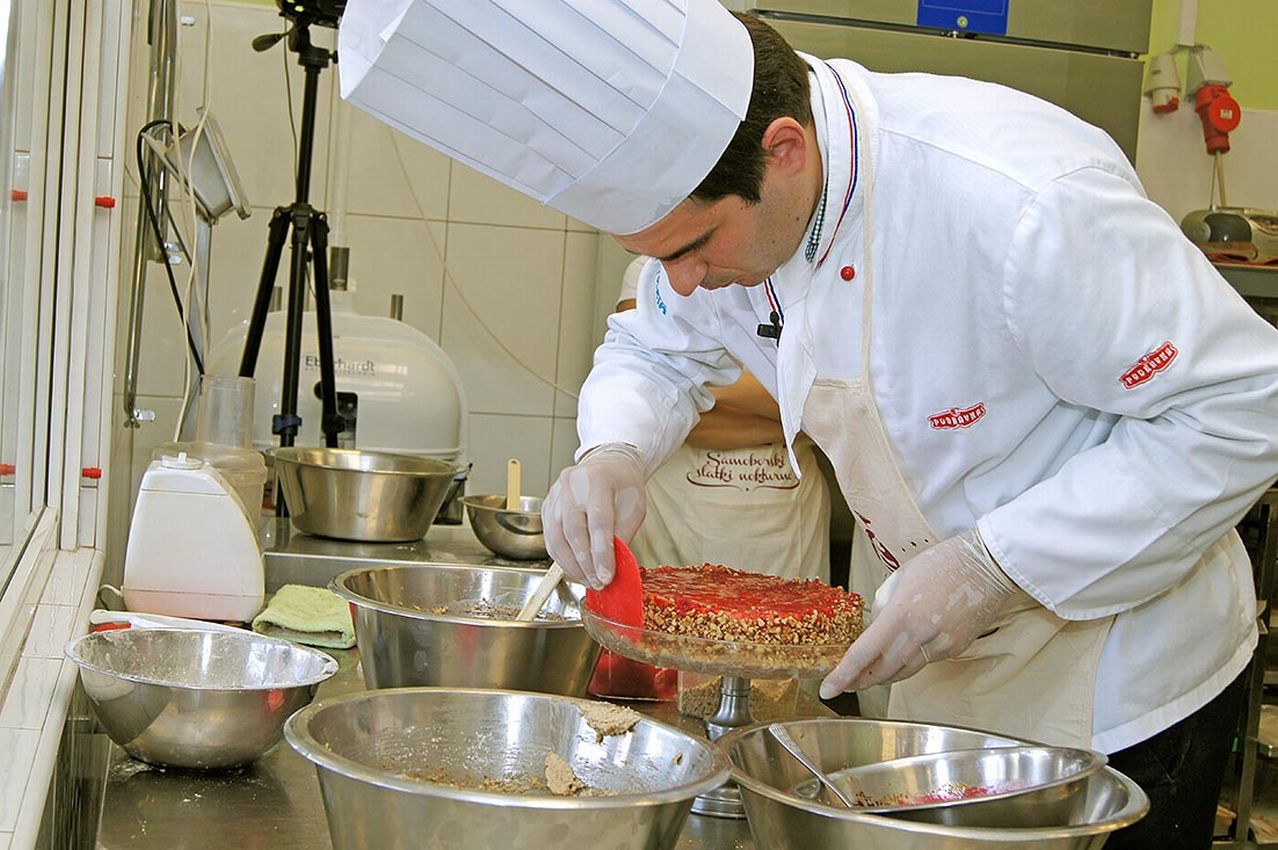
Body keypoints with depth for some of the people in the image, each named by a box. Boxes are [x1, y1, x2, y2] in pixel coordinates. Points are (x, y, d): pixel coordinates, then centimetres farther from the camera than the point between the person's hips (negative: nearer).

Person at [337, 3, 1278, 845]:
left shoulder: (1024, 206, -35)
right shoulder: (717, 201, -11)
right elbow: (656, 350, 8)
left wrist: (996, 568, -31)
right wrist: (613, 454, -16)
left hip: (1121, 678, -6)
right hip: (945, 657, 6)